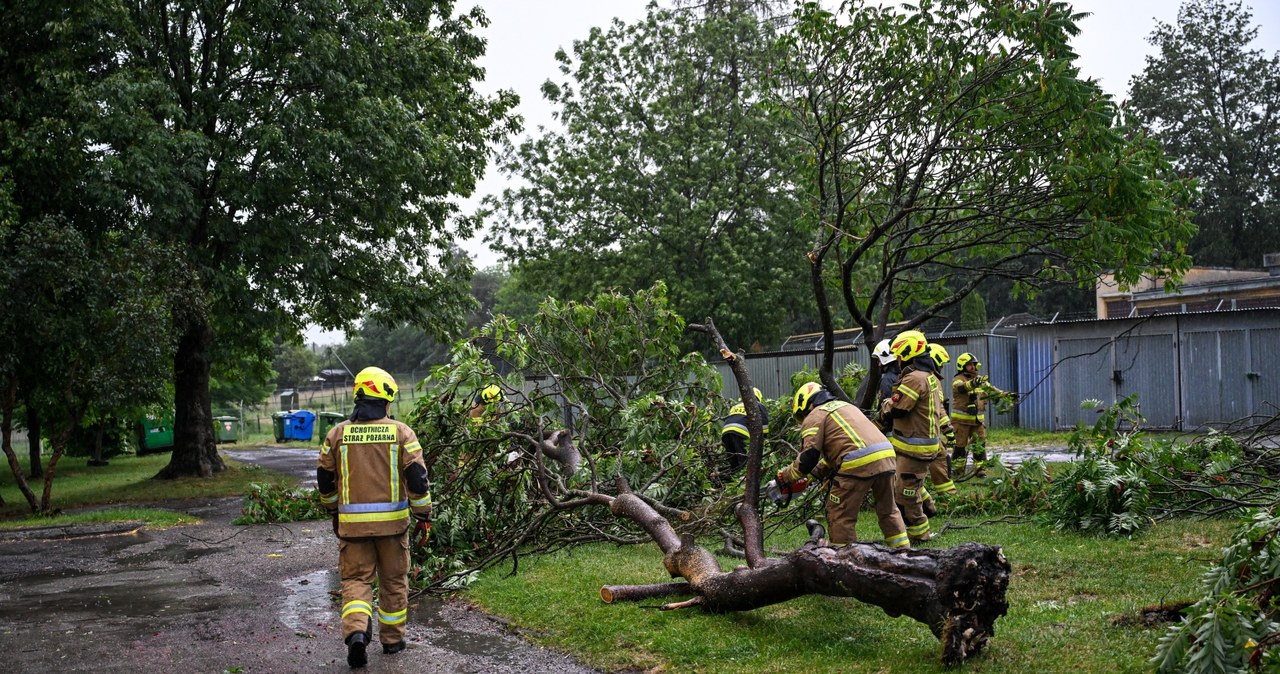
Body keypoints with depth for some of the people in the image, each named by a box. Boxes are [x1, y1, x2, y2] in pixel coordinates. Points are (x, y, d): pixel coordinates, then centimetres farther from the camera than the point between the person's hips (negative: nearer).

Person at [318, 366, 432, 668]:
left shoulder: (337, 433, 1)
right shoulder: (401, 432, -5)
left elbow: (325, 479, 9)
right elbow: (417, 477, -8)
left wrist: (333, 511, 25)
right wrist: (424, 514, 3)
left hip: (352, 521, 1)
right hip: (392, 520, 0)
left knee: (356, 579, 8)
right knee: (394, 580, 14)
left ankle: (356, 631, -15)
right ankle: (392, 639, 24)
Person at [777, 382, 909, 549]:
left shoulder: (814, 416, 7)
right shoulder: (845, 406, 32)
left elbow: (808, 457, -3)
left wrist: (785, 476, 9)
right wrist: (817, 472, 34)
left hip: (859, 464, -8)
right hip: (886, 454, 8)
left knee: (840, 516, 3)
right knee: (888, 510, 23)